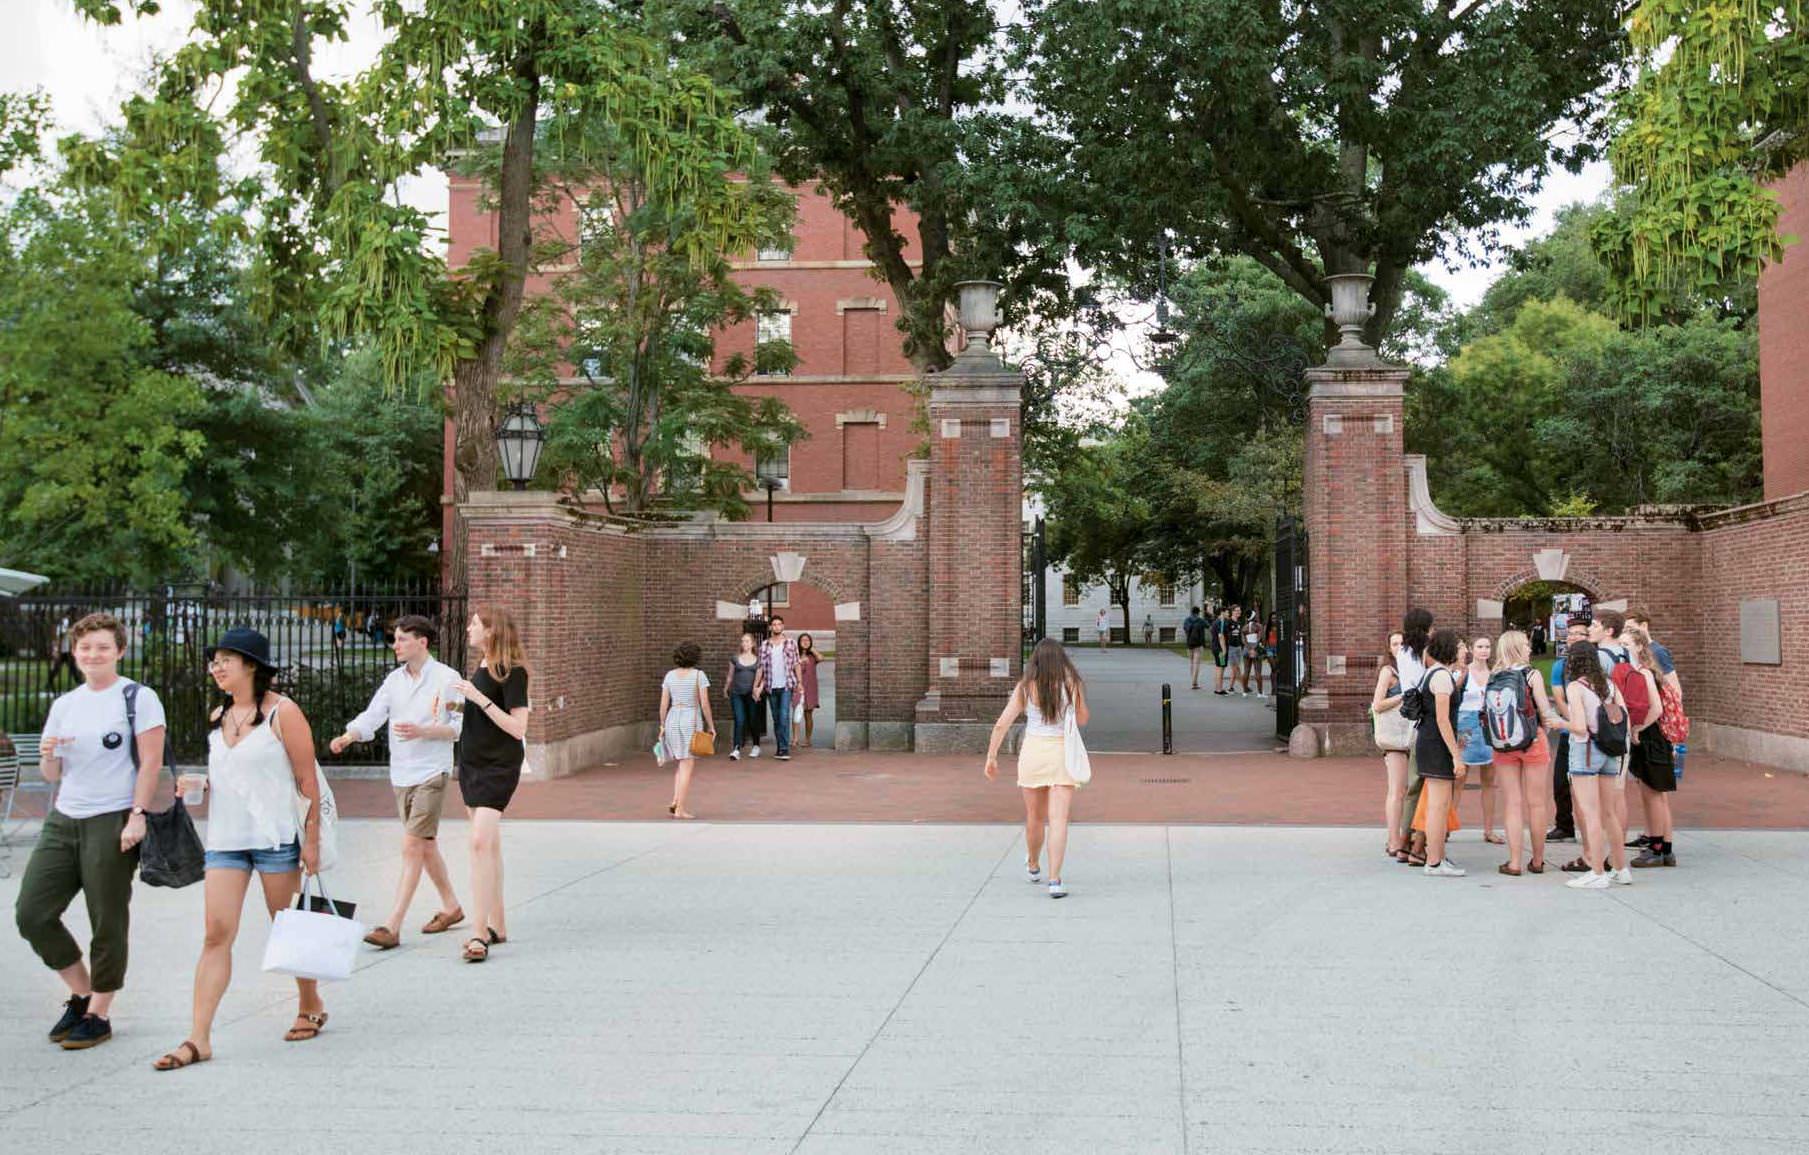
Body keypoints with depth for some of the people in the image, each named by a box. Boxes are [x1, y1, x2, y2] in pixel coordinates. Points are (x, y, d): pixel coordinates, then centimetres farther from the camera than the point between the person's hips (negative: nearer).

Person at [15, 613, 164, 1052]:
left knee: (107, 923, 0)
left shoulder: (139, 698, -3)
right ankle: (81, 992, 22)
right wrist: (47, 756, -5)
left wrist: (138, 815, -16)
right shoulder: (64, 705, 14)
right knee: (31, 913, 3)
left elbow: (150, 763, -8)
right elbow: (52, 776, 17)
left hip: (113, 822, -6)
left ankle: (98, 1015, 14)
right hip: (63, 819, 6)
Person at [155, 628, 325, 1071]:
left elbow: (308, 781, -8)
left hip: (275, 838, -5)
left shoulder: (282, 713, -8)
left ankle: (311, 1007, 28)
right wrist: (198, 783, 3)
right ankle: (198, 1038, -5)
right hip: (225, 839, 5)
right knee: (216, 934, -4)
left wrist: (312, 840, -11)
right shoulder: (218, 716, 12)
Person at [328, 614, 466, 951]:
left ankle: (393, 927, -12)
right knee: (426, 846, 16)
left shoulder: (446, 678, -7)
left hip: (431, 774, -6)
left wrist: (422, 731, -21)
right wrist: (347, 737, -18)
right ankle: (451, 907, 32)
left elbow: (460, 727, -8)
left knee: (411, 848, -11)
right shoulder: (394, 680, 9)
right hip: (401, 774, 7)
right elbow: (372, 716, 1)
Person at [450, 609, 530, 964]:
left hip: (499, 767, -9)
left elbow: (518, 728, -20)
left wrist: (479, 698, -24)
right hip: (472, 763, 9)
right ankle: (497, 926, 21)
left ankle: (480, 934, -18)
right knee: (488, 845, 13)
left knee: (481, 842, -18)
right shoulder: (481, 668, 11)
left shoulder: (511, 672, -14)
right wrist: (459, 705, 6)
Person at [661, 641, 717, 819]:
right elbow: (704, 704, -10)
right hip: (692, 721, -5)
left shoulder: (669, 675, 4)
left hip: (673, 721, 5)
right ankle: (680, 810, -4)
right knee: (687, 768, -1)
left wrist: (662, 726, 12)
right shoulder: (699, 675, -8)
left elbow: (663, 703, 4)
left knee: (682, 765, 19)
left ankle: (675, 802, 7)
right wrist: (711, 726, -2)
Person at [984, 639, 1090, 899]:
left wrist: (991, 756, 3)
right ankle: (1055, 881, -14)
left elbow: (1002, 723, -5)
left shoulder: (1025, 687, -3)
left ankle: (1033, 867, 40)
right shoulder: (1073, 684, -4)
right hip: (1063, 753, -1)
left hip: (1033, 752, 1)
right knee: (1058, 820, -4)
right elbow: (1082, 720, 9)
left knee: (1035, 817, 19)